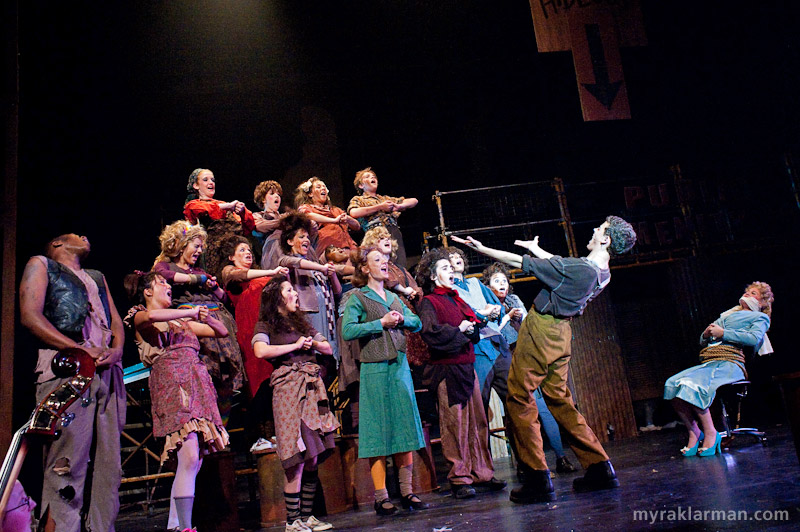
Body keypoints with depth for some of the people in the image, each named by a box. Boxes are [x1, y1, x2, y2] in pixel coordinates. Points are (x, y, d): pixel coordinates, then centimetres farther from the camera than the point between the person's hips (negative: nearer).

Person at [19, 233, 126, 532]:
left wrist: (116, 351, 0)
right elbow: (30, 316, 1)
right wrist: (82, 350, -9)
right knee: (67, 467, -14)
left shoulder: (97, 278, 33)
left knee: (107, 467, 0)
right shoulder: (41, 264, 17)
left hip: (108, 371, 6)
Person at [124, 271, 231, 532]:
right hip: (171, 385, -6)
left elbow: (222, 331, 28)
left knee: (194, 461, 0)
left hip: (197, 386, 6)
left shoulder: (183, 320, 28)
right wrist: (192, 312, -9)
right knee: (189, 456, -19)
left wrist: (206, 317, 9)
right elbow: (152, 316, -17)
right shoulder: (140, 317, 10)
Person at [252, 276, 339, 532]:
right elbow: (261, 351, -17)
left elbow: (328, 349, 23)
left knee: (312, 459, 5)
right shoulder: (266, 325, 4)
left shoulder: (303, 323, 23)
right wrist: (296, 345, -8)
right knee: (297, 461, -8)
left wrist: (312, 342, 2)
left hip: (313, 386, 6)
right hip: (288, 387, -6)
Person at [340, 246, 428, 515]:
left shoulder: (394, 297, 19)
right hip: (374, 370, -6)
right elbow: (348, 331, -14)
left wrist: (401, 319, -2)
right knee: (378, 432, -3)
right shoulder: (357, 298, 0)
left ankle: (406, 491, 15)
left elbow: (417, 323, 18)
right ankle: (381, 497, 4)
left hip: (400, 366, 6)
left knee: (406, 429, 5)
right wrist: (381, 323, -13)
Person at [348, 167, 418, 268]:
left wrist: (398, 206, 11)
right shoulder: (358, 199, 21)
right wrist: (380, 207, 0)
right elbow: (354, 213, -5)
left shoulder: (385, 198, 32)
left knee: (400, 267, -14)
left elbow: (414, 201, 33)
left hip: (395, 233, 4)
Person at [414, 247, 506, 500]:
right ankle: (459, 479, 5)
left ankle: (481, 473, 18)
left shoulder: (457, 300, 20)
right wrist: (459, 330, -7)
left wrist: (472, 327, -2)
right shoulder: (429, 302, -3)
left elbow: (475, 328, 21)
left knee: (477, 421, 8)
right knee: (454, 424, -4)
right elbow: (431, 332, -18)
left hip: (467, 367, 7)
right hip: (447, 369, -7)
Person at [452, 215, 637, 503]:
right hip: (561, 331, 8)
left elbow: (521, 263, -17)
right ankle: (600, 468, 15)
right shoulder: (602, 273, 3)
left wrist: (483, 249, -9)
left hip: (540, 330, -8)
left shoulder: (575, 268, -22)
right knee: (559, 399, 15)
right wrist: (537, 250, 31)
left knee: (520, 400, -1)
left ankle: (538, 479, 0)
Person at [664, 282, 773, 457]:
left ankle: (711, 434, -21)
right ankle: (693, 433, -14)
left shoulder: (760, 317, 19)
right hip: (708, 362, 6)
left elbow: (753, 338, -5)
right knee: (672, 384, -23)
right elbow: (702, 342, 30)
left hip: (730, 363, -6)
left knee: (692, 386, -34)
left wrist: (723, 333, -5)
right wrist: (706, 334, 8)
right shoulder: (726, 316, 35)